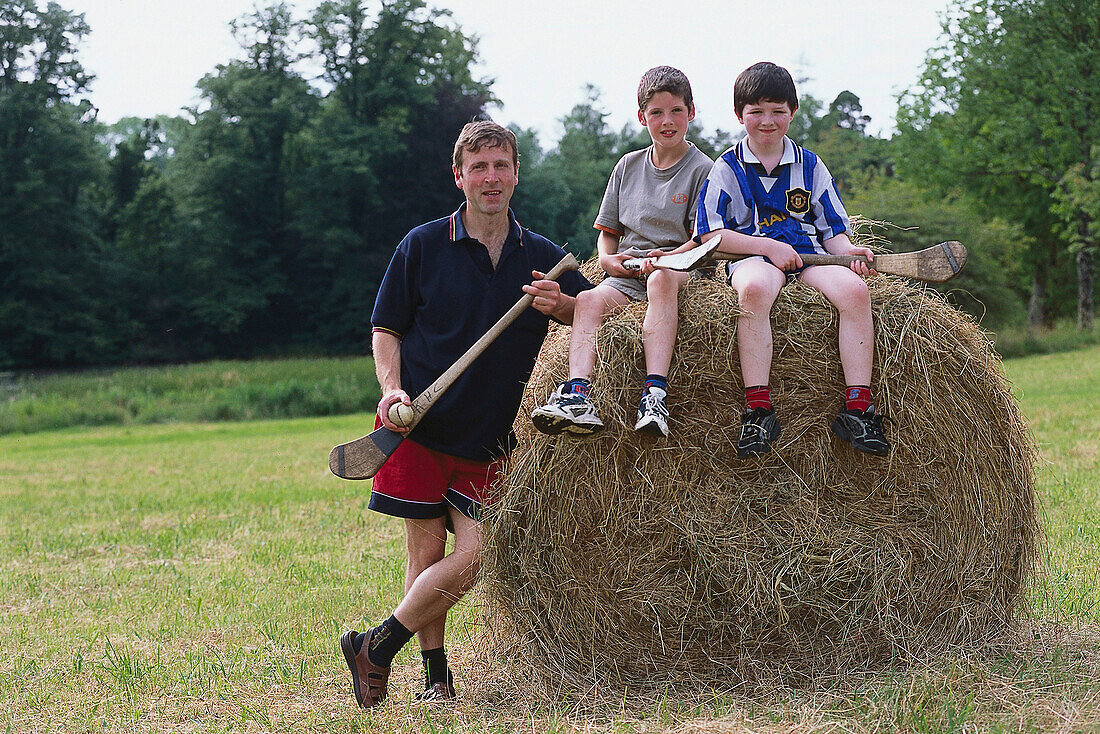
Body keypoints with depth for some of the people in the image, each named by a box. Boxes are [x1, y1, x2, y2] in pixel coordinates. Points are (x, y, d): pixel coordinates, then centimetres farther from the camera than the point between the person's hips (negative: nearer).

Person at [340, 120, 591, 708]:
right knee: (427, 552, -3)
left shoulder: (542, 257, 7)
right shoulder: (423, 245, 0)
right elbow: (385, 330, 4)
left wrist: (561, 304, -11)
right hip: (417, 424, -2)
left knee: (470, 557, -8)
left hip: (485, 440, 3)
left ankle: (375, 646, 8)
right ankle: (435, 675, 14)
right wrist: (392, 389, -13)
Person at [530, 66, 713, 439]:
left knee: (661, 279, -40)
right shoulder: (628, 166, 18)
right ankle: (577, 394, -45)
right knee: (589, 299, -27)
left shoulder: (701, 169, 4)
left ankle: (655, 393, -53)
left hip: (683, 268, -4)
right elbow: (608, 231, 24)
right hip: (626, 273, 4)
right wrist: (609, 260, 2)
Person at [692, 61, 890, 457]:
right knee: (754, 288, -40)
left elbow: (832, 229, 16)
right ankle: (758, 410, -42)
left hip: (808, 253, 3)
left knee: (854, 289, -29)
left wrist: (848, 251, -8)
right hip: (752, 256, -3)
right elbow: (710, 234, 0)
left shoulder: (810, 166, 16)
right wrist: (768, 246, -11)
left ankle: (857, 408, -29)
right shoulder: (726, 168, 8)